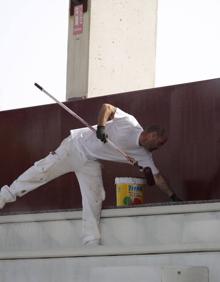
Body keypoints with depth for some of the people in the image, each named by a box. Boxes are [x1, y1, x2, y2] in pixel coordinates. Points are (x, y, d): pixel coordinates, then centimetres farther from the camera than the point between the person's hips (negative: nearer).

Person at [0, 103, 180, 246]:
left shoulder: (143, 155, -1)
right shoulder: (129, 123, -18)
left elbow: (157, 177, 2)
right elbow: (107, 107, -15)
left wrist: (173, 196, -3)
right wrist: (101, 126, -30)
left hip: (90, 163, 6)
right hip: (76, 146, -5)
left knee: (94, 201, -7)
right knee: (43, 171, -9)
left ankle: (92, 243, -7)